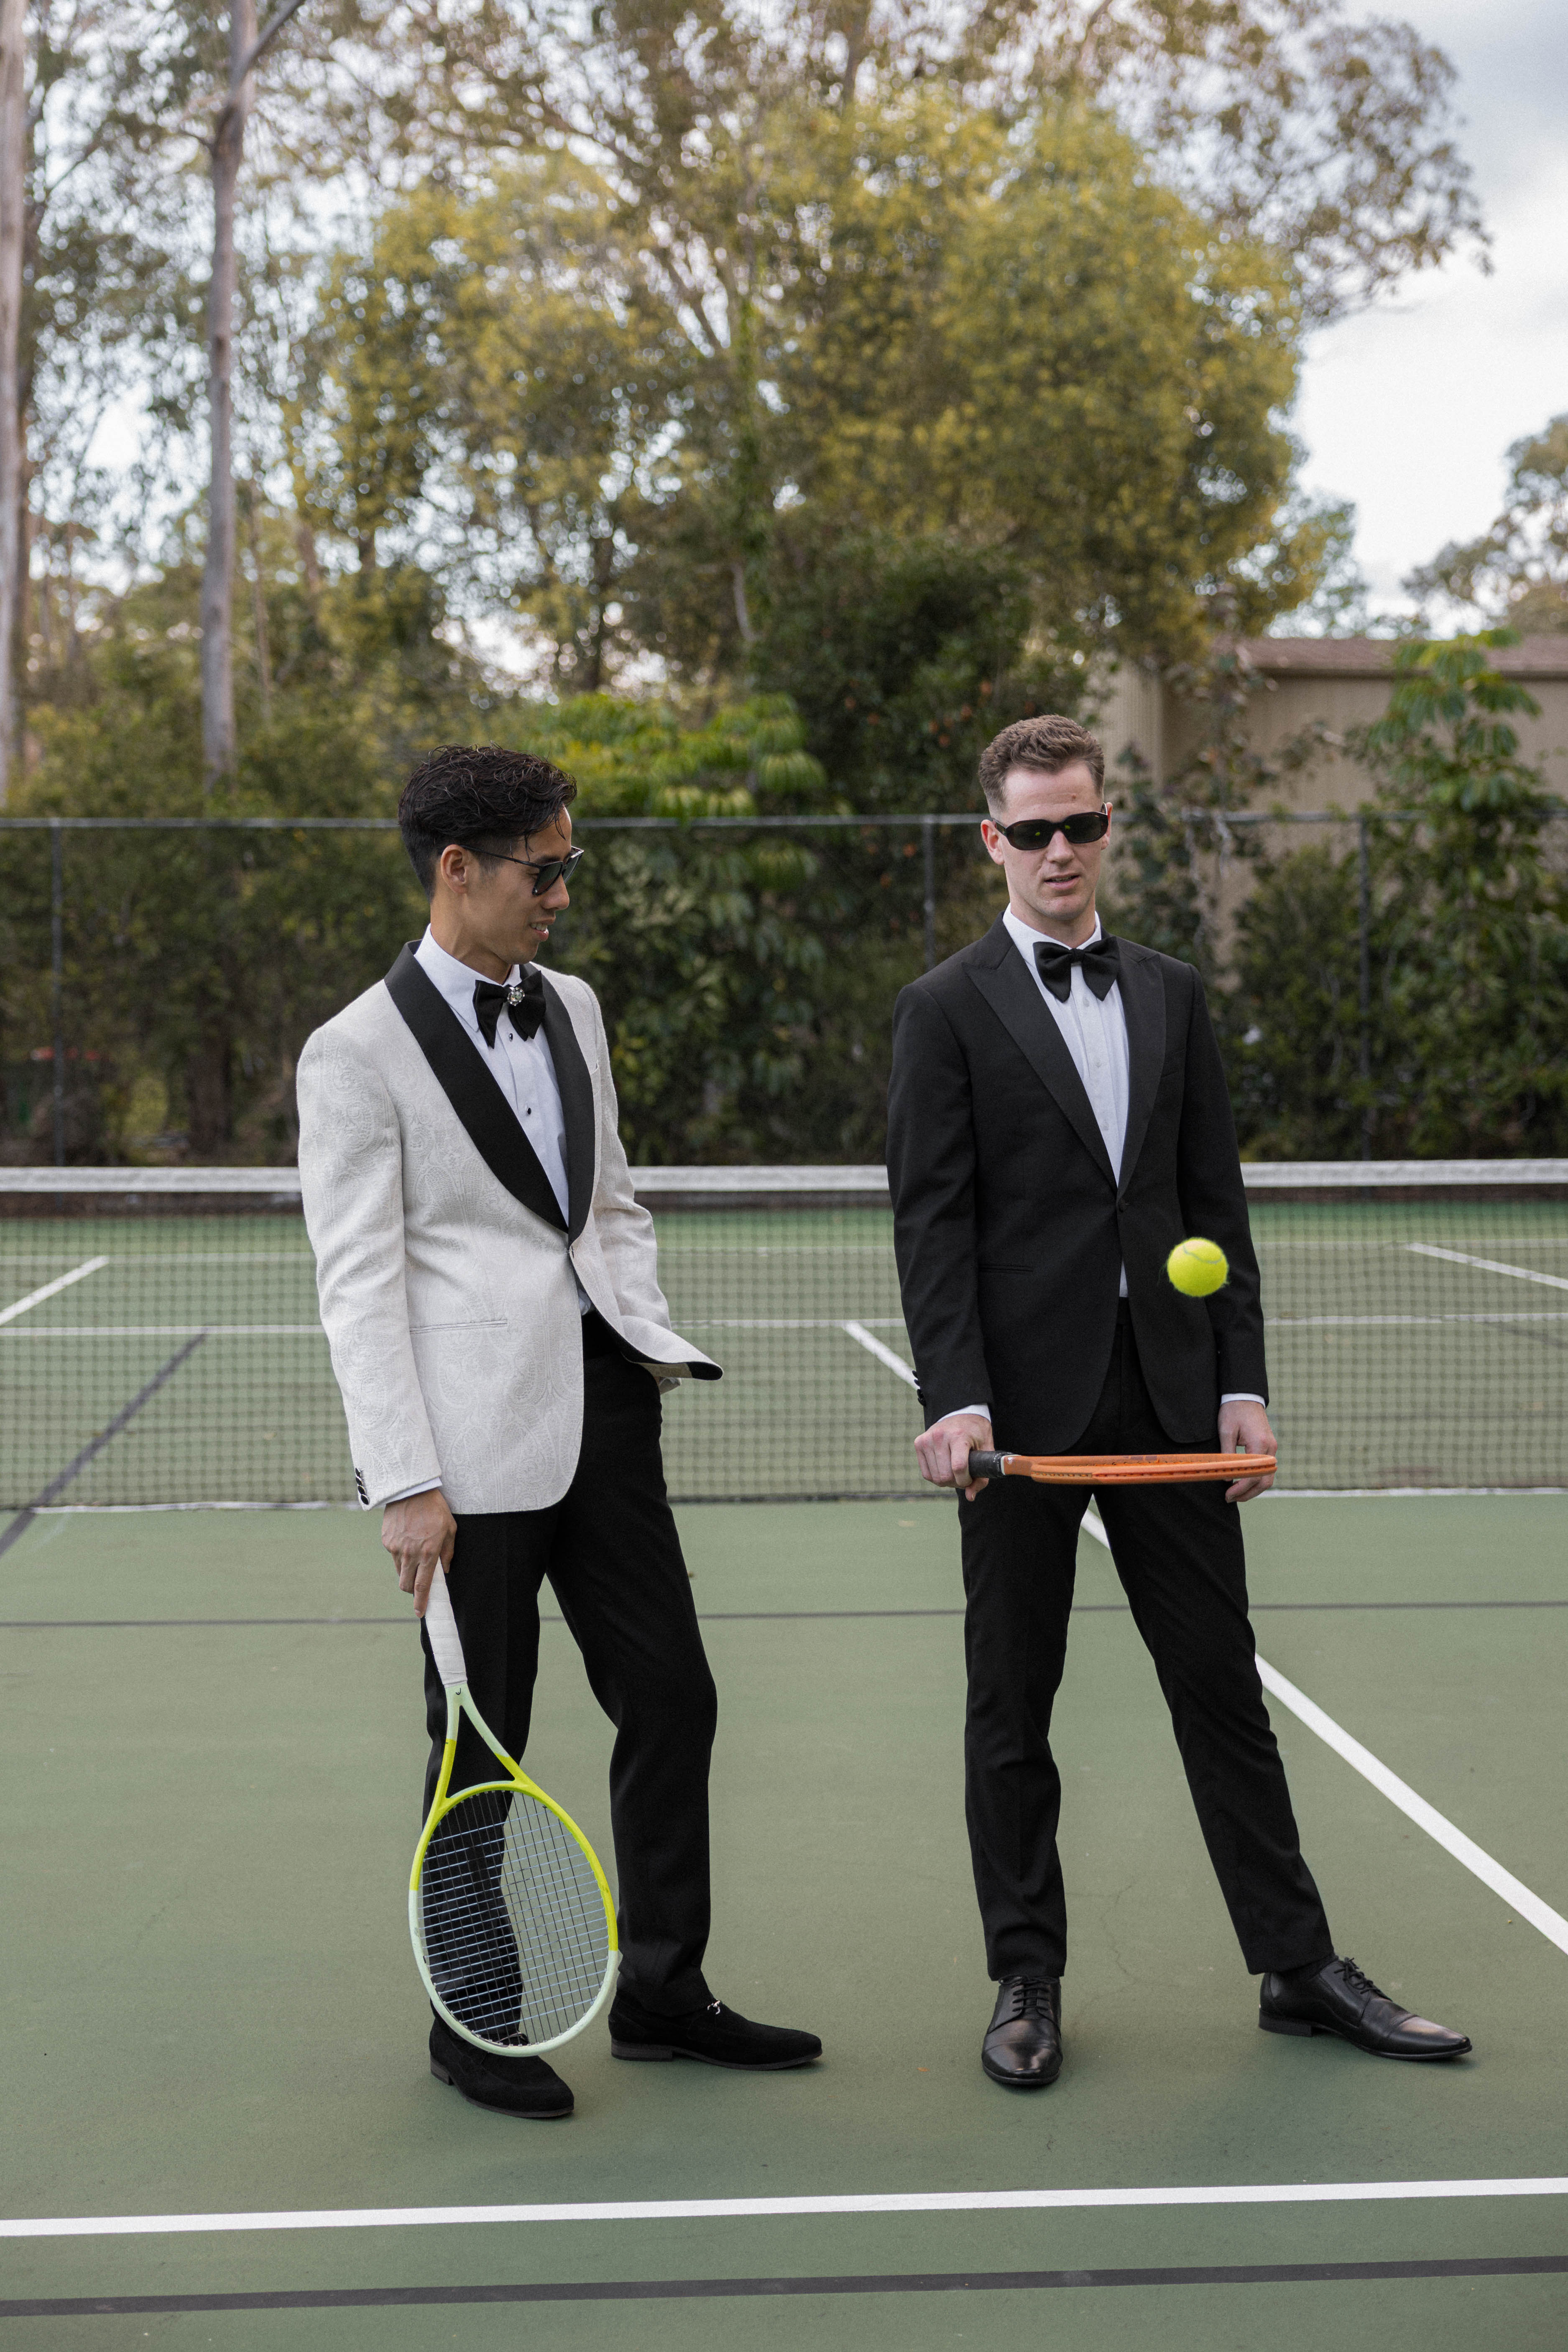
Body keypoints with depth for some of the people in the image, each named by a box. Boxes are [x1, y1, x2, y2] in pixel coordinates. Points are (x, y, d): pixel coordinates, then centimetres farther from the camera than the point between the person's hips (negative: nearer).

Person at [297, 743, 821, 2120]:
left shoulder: (571, 1009, 13)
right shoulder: (359, 1054, -7)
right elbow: (358, 1284, -11)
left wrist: (655, 1344, 7)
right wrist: (406, 1484, -16)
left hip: (600, 1414, 7)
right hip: (474, 1448, -7)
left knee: (672, 1698, 10)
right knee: (481, 1745, 4)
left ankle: (662, 1993, 26)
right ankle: (471, 2027, 21)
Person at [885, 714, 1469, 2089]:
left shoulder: (1173, 997, 12)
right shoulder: (948, 1011, -1)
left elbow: (1217, 1202, 11)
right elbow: (933, 1223, -7)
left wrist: (1242, 1383, 3)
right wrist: (954, 1398, -17)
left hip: (1167, 1395, 4)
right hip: (1024, 1403, -3)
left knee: (1223, 1688, 9)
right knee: (1012, 1706, 6)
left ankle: (1299, 1968, 18)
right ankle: (1028, 1982, 18)